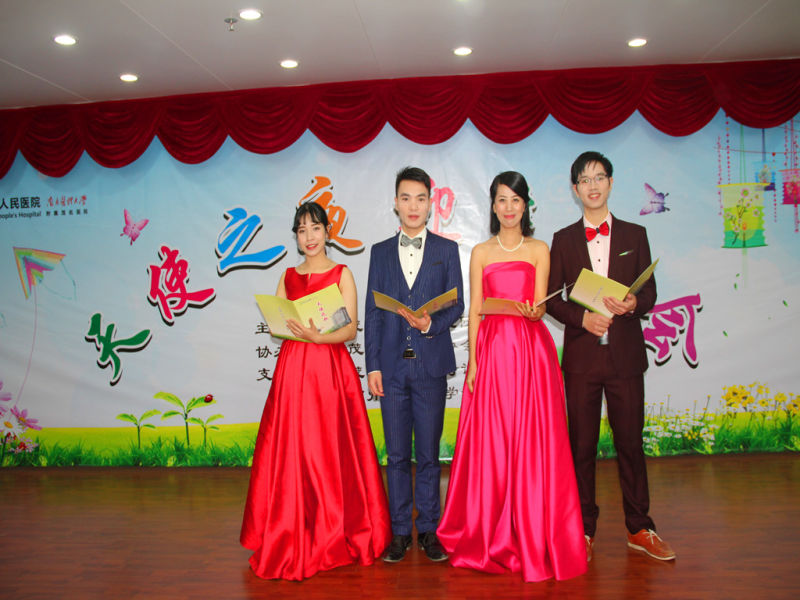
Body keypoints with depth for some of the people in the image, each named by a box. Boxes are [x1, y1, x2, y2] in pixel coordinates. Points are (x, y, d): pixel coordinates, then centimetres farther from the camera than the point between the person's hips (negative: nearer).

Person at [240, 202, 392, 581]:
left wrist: (317, 336, -22)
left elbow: (350, 329, -6)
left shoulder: (341, 274, 3)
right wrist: (285, 326, -11)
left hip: (331, 367, -3)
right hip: (292, 367, 3)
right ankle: (292, 536, 16)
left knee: (331, 449, -2)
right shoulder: (288, 276, 14)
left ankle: (336, 532, 12)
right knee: (290, 449, 3)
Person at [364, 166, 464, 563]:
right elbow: (372, 312, 7)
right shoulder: (380, 252, 11)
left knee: (429, 453, 6)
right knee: (396, 455, 8)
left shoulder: (447, 250, 7)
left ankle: (428, 530, 19)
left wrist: (431, 324, -17)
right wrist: (372, 365, 0)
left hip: (430, 365, -1)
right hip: (392, 365, 2)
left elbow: (456, 305, 4)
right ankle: (400, 532, 19)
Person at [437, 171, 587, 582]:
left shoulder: (538, 250, 8)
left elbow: (540, 305, 2)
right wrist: (472, 361, -2)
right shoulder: (481, 252, 9)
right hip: (492, 349, 1)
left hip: (531, 350, 0)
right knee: (491, 440, 2)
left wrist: (533, 312, -22)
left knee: (531, 440, -1)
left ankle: (533, 537, 13)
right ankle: (492, 536, 16)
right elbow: (474, 310, 6)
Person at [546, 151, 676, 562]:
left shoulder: (635, 235, 9)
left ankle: (639, 529, 21)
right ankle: (584, 530, 19)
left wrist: (633, 304, -16)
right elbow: (552, 299, 4)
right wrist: (582, 318, -13)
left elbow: (649, 293, 6)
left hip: (626, 354, 0)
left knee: (631, 442, 6)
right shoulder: (563, 240, 8)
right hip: (581, 355, 0)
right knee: (582, 445, 7)